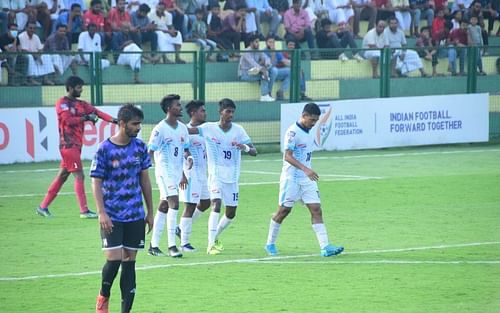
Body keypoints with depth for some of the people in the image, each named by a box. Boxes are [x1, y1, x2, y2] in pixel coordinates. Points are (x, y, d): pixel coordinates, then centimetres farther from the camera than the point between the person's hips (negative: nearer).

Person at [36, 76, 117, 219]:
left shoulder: (81, 104, 15)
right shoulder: (62, 103, -6)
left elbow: (96, 112, 2)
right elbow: (68, 120, -19)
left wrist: (112, 119, -12)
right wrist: (85, 118, -16)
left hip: (76, 145, 8)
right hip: (68, 144, -8)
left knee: (62, 176, 11)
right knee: (79, 176, -11)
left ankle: (43, 207, 18)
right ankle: (84, 211, -11)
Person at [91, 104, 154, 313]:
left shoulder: (139, 147, 4)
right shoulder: (104, 150, -10)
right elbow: (96, 182, -8)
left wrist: (150, 211, 12)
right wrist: (102, 213, -17)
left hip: (135, 216, 4)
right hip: (112, 216, -4)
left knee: (129, 262, 5)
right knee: (114, 259, -12)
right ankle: (103, 296, 16)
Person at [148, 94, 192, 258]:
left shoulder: (182, 128, 10)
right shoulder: (160, 129, -12)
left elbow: (185, 149, 21)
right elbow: (150, 151, -13)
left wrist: (189, 157, 5)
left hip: (177, 171, 7)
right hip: (164, 171, -7)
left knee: (164, 207, 11)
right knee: (174, 203, -17)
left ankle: (154, 245, 16)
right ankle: (172, 246, -16)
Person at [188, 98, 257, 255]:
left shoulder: (238, 130, 0)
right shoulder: (209, 128, -6)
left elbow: (254, 152, -3)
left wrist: (245, 147, -25)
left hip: (233, 177, 4)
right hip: (216, 175, -4)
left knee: (231, 214, 9)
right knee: (216, 203, -24)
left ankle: (215, 237, 35)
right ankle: (211, 244, -24)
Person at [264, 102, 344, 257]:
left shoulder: (310, 132, 11)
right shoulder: (293, 131, -14)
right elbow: (287, 156, -22)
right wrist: (305, 170, -30)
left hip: (307, 179, 7)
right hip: (291, 178, -7)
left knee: (316, 209, -4)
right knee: (284, 210, 2)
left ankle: (325, 247, -12)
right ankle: (270, 244, 19)